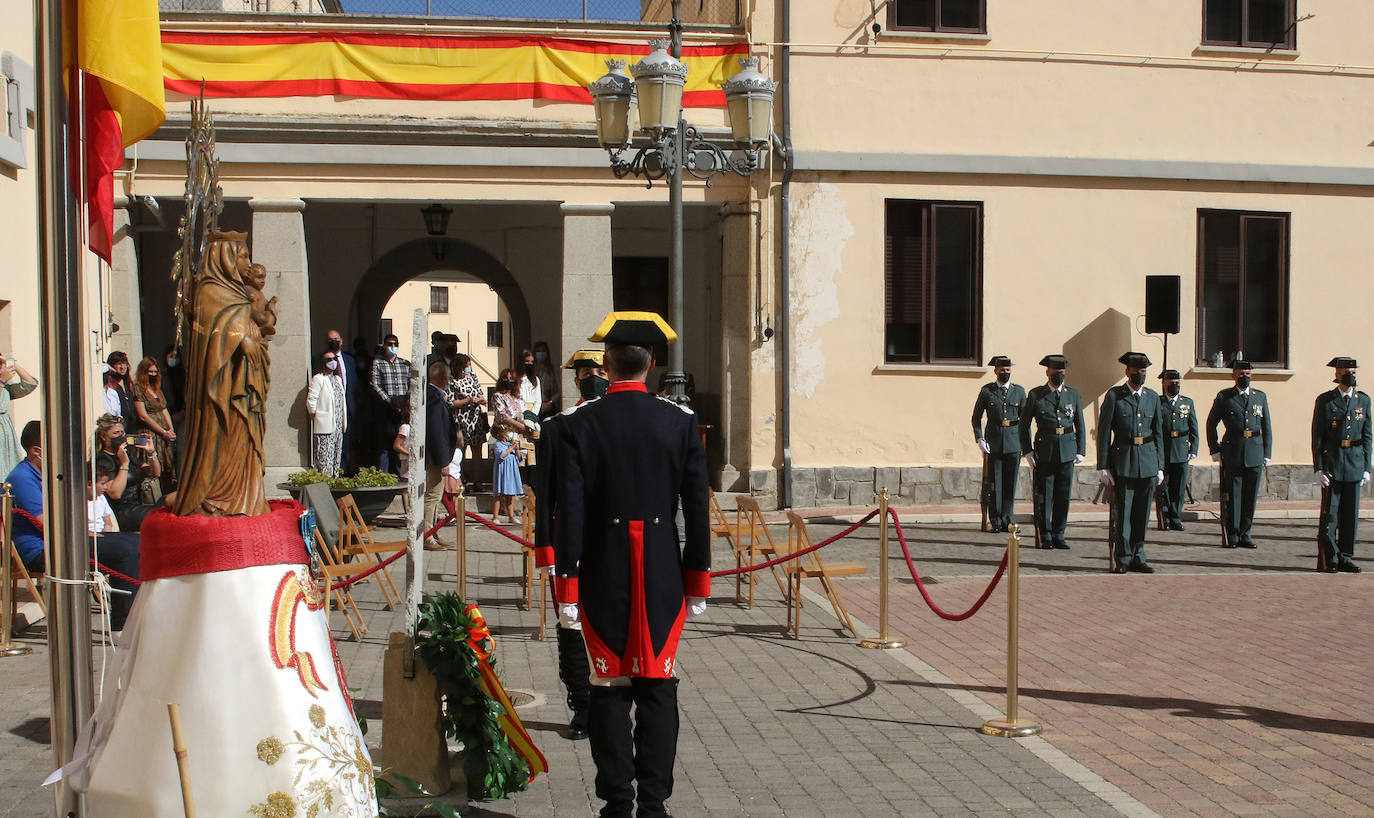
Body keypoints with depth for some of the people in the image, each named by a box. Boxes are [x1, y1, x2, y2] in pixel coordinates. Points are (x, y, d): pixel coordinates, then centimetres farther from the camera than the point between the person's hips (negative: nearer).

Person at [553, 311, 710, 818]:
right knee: (658, 689, 7)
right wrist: (698, 581, 7)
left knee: (610, 691, 7)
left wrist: (567, 585, -2)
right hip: (664, 578, 1)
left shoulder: (578, 424, -5)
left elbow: (570, 511, -7)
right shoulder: (682, 422, -1)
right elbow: (697, 507, -1)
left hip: (602, 577, -1)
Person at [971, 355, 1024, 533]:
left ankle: (1007, 519, 12)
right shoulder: (986, 391, 4)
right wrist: (979, 439, -3)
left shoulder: (1019, 391, 9)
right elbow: (976, 417, 8)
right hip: (993, 444, -1)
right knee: (994, 483, 0)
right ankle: (996, 521, 7)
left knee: (1010, 483, 3)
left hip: (1014, 444, 1)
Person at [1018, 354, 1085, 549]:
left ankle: (1058, 535, 13)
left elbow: (1080, 425, 13)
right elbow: (1024, 425, 5)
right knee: (1044, 496, -1)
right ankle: (1046, 536, 8)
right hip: (1044, 452, -2)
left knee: (1063, 496, 4)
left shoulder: (1073, 394, 10)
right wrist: (1028, 451, -2)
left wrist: (1080, 451, 7)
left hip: (1067, 452, 2)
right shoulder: (1035, 395, 2)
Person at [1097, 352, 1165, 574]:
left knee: (1142, 513, 7)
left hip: (1148, 462, 4)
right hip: (1123, 462, -4)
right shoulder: (1114, 395, -1)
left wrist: (1160, 466, 10)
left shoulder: (1153, 396, 11)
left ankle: (1137, 557, 16)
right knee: (1123, 512, -2)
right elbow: (1104, 433, -3)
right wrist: (1104, 466, -7)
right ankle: (1122, 559, 7)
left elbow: (1158, 433, 15)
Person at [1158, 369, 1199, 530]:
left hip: (1182, 453, 2)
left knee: (1179, 489, 2)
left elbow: (1194, 429, 12)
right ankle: (1166, 519, 8)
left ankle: (1175, 520, 10)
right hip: (1161, 452, -2)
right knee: (1163, 488, -2)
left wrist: (1193, 450, 4)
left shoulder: (1188, 402, 12)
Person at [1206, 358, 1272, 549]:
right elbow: (1211, 424, 9)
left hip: (1255, 455, 2)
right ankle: (1232, 535, 7)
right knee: (1233, 495, -1)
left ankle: (1244, 535, 12)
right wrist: (1215, 450, 3)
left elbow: (1267, 427, 14)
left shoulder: (1260, 397, 11)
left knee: (1251, 496, 4)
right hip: (1232, 453, -2)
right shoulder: (1224, 397, 4)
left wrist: (1267, 454, 8)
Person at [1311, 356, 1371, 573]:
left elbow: (1368, 436, 10)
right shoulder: (1324, 400, 0)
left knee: (1351, 514, 6)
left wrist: (1366, 468, 4)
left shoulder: (1363, 400, 9)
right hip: (1331, 464, -3)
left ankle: (1345, 559, 14)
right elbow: (1317, 436, -1)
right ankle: (1329, 559, 7)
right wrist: (1318, 468, -8)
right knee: (1330, 515, -1)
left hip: (1355, 466, 3)